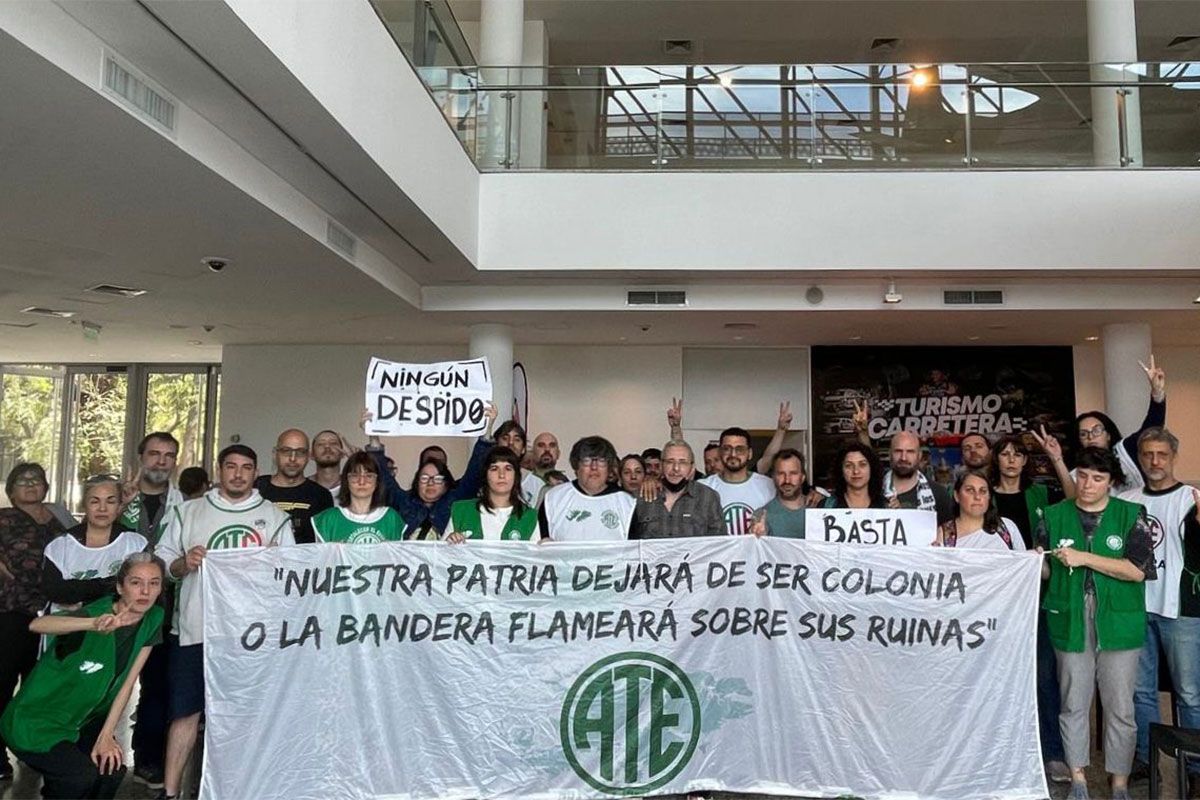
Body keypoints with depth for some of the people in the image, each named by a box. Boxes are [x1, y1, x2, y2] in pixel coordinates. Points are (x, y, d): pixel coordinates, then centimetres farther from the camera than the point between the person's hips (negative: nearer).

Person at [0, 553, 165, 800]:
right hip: (35, 722, -6)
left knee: (112, 769, -13)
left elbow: (127, 682, -5)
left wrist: (106, 737, -9)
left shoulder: (153, 620, -10)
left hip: (82, 720, 6)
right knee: (82, 775, -23)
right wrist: (94, 624, -65)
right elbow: (37, 624, -48)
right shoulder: (96, 612, -27)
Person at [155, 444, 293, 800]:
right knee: (185, 709, 3)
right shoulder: (189, 512, 10)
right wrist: (183, 563, -11)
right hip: (195, 628, 0)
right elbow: (161, 561, 8)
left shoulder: (276, 518, 8)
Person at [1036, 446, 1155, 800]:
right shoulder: (1055, 516, 6)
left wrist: (1084, 558, -16)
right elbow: (1045, 571, 9)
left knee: (1120, 707, 4)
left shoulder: (1131, 516, 0)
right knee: (1073, 703, 9)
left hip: (1118, 623, -1)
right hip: (1070, 622, 2)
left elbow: (1138, 569, -10)